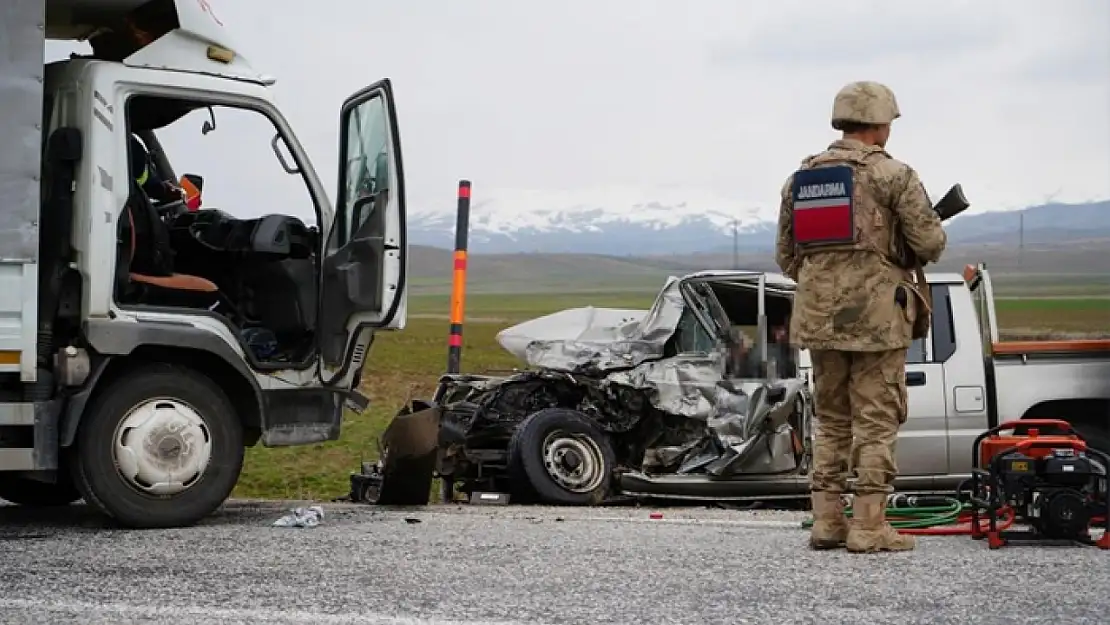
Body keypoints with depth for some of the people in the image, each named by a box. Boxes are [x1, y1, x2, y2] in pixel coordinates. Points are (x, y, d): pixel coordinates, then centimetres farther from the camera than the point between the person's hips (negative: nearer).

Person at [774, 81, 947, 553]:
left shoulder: (800, 178, 11)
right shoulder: (893, 175, -7)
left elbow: (786, 256, 14)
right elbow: (930, 244, -10)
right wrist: (932, 241, 12)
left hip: (819, 317, 5)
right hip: (877, 316, -5)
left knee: (831, 421, 14)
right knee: (876, 423, 0)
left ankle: (826, 522, 13)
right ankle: (868, 527, -1)